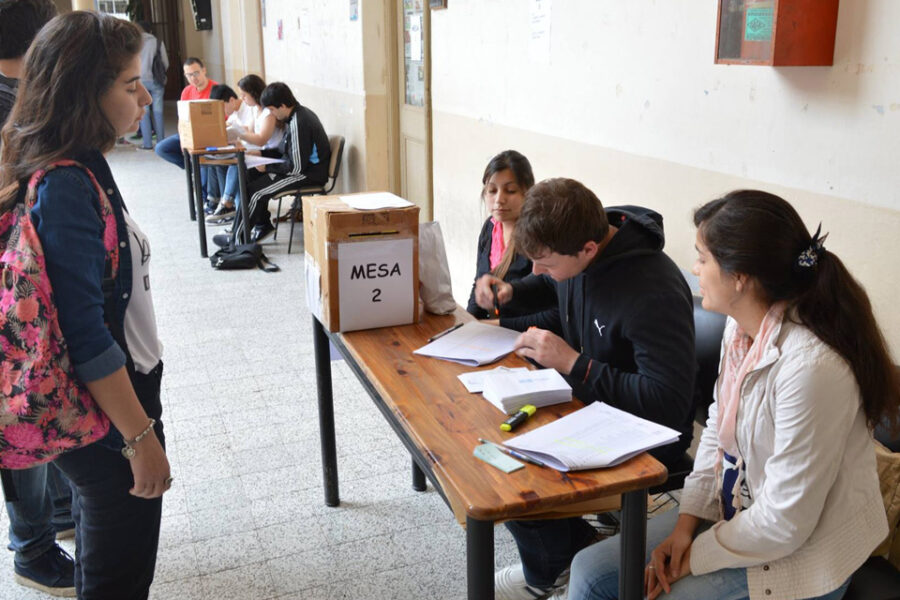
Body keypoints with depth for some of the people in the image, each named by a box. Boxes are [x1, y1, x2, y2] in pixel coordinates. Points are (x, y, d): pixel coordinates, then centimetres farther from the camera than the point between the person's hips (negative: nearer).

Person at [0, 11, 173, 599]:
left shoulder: (80, 169, 4)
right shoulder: (66, 188, -25)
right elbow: (85, 335, -26)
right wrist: (141, 436, -20)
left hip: (109, 401, 9)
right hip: (110, 417, -9)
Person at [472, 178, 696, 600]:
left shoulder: (654, 294, -31)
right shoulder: (573, 256, -5)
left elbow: (669, 404, -32)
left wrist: (573, 364, -32)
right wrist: (509, 293, -2)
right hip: (585, 398, 9)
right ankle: (577, 547, 16)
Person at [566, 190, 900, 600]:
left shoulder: (811, 367, -32)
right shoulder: (742, 327, -5)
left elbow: (785, 523, -25)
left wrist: (696, 557, -12)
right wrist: (686, 522, -1)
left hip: (801, 556, -8)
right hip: (734, 510, 8)